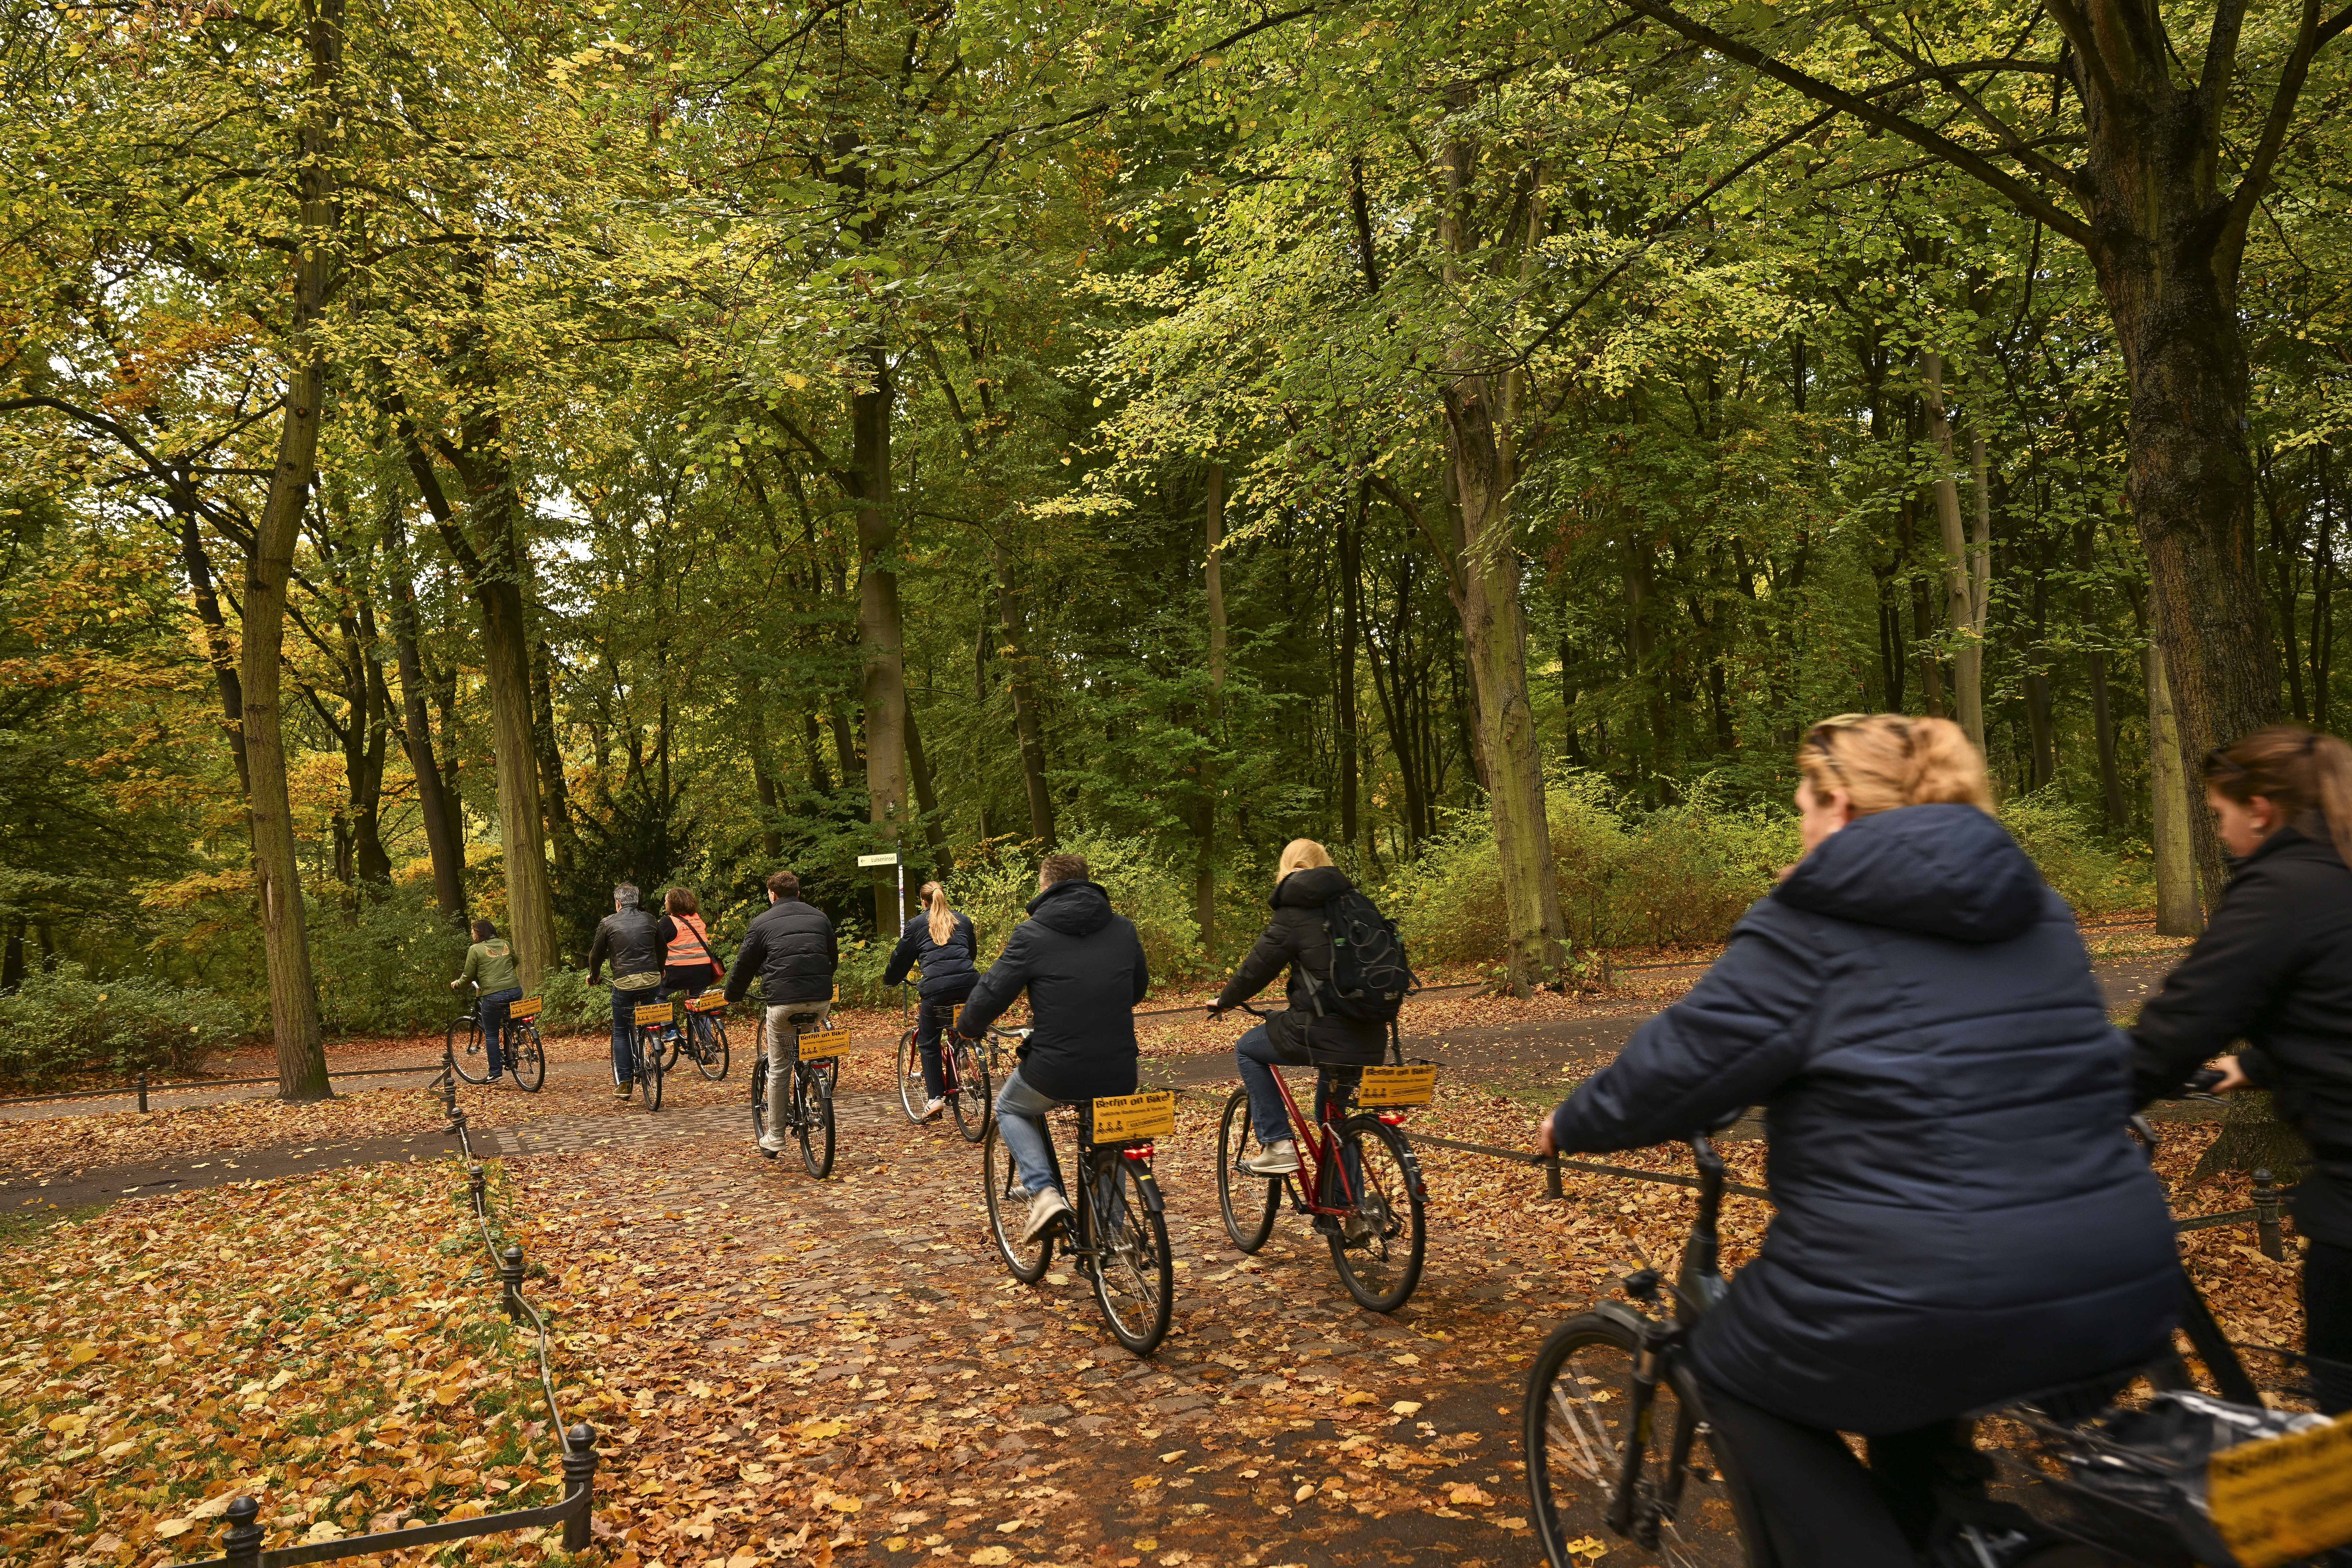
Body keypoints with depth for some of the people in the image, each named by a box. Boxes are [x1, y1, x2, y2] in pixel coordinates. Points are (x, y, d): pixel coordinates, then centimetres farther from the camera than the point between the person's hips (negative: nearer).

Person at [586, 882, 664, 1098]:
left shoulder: (609, 923, 3)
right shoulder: (649, 920, 11)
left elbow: (597, 954, 11)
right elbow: (661, 949, 22)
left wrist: (593, 976, 30)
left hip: (625, 984, -2)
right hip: (652, 981, 2)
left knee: (621, 1033, 10)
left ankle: (623, 1084, 7)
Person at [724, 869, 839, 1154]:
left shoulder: (763, 922, 7)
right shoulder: (820, 917, 17)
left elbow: (745, 964, 10)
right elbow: (833, 959, 27)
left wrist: (732, 996, 28)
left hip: (783, 1002, -3)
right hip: (821, 1001, 3)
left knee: (779, 1070, 8)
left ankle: (774, 1139, 14)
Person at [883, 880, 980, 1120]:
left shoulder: (917, 924, 13)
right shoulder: (964, 921, 21)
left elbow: (901, 957, 18)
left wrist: (890, 980, 36)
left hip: (936, 987, -3)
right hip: (968, 983, 3)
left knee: (928, 1043, 10)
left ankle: (935, 1098, 3)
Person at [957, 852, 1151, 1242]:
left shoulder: (1032, 935, -6)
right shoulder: (1123, 929, 8)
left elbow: (988, 998, -6)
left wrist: (967, 1029, 16)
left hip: (1055, 1073, -3)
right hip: (1118, 1076, 4)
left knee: (1009, 1108, 28)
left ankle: (1043, 1192, 7)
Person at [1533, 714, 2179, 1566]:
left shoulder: (1811, 926, -6)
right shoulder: (2040, 911, 14)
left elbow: (1680, 1063, -5)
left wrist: (1571, 1126, 11)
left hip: (1930, 1304, -7)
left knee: (1737, 1377, 19)